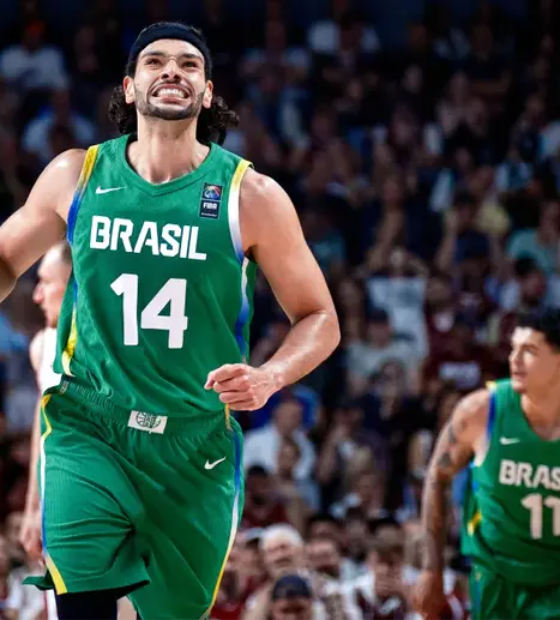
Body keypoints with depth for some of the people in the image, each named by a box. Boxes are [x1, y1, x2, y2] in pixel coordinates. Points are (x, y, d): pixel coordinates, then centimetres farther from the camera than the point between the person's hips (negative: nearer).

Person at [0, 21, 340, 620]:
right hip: (87, 427, 0)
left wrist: (268, 377, -18)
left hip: (196, 440, 1)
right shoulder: (77, 175, 1)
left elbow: (319, 320, 1)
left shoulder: (250, 196, -4)